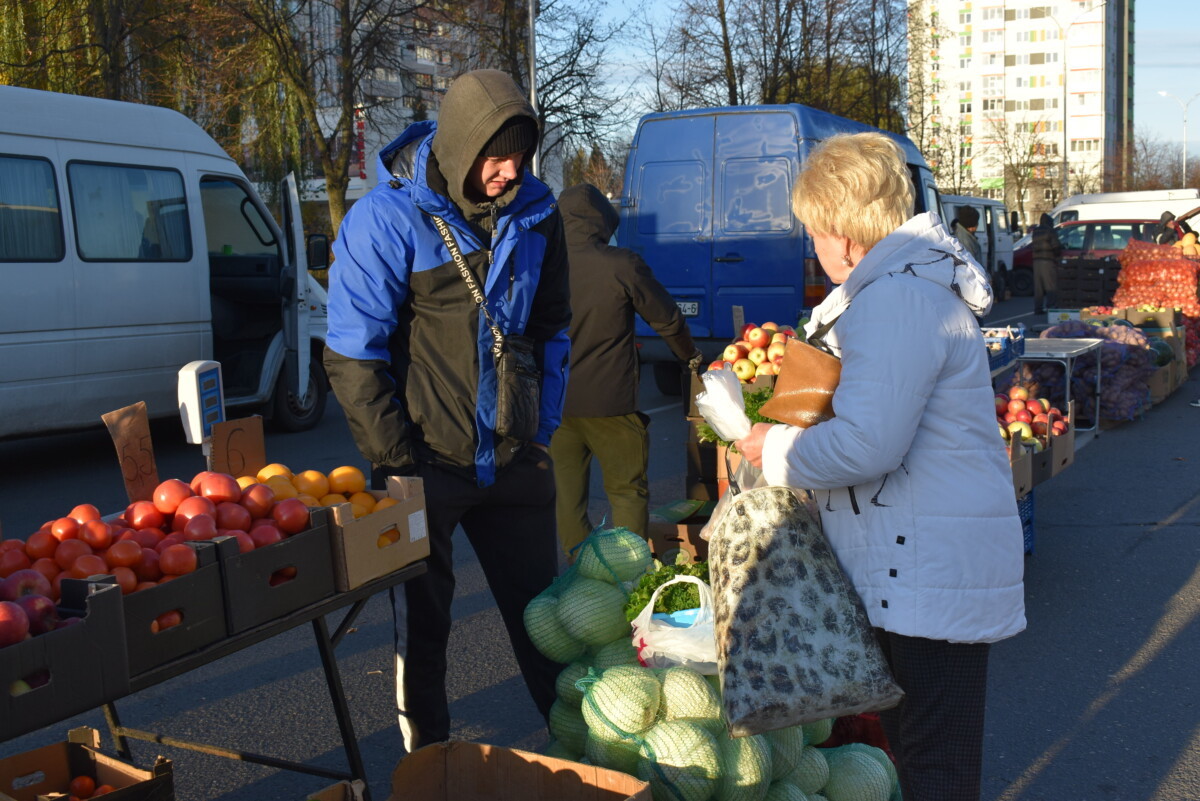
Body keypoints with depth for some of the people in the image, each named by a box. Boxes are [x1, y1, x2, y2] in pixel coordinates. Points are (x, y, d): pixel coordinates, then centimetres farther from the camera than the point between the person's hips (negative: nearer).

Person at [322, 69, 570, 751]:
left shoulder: (535, 214, 2)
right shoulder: (386, 220, -12)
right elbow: (353, 357, -11)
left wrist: (544, 427, 8)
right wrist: (398, 463, -11)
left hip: (517, 463, 4)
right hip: (429, 465, -3)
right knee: (423, 624, 10)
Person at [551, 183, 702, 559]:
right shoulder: (622, 265, -11)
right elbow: (667, 319, 1)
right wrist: (691, 356, 20)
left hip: (554, 401, 3)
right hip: (609, 402, -3)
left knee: (566, 491, 14)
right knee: (628, 492, 11)